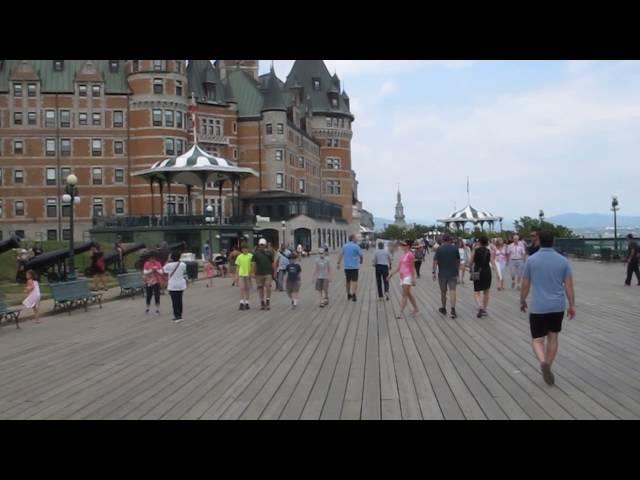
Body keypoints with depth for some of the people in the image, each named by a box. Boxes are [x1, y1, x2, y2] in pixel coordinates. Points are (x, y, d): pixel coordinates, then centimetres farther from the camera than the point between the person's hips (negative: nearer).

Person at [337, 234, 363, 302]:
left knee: (348, 281, 15)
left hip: (346, 266, 5)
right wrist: (361, 261, 20)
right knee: (354, 281, -5)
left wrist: (338, 263, -3)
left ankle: (348, 295, 25)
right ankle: (353, 294, -21)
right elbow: (360, 255, 0)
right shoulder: (356, 246, -7)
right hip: (354, 266, -4)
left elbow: (341, 255, -1)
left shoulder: (344, 246, 5)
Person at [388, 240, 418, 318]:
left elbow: (412, 267, -8)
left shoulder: (410, 255, -9)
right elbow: (399, 267, 18)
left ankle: (400, 313, -15)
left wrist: (413, 279, -9)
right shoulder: (403, 255, 13)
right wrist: (392, 273, 10)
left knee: (404, 295, -11)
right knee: (408, 294, 16)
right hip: (402, 276, 9)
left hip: (408, 276, -9)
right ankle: (415, 308, 29)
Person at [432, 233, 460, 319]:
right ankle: (453, 309, -20)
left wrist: (434, 272, -7)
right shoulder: (455, 248, 2)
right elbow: (458, 261, 10)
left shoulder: (439, 249, -5)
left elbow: (435, 261, -10)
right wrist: (457, 270, 22)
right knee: (452, 290, -5)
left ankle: (444, 309, 27)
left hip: (442, 273, 0)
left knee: (443, 292, 12)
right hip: (453, 273, 1)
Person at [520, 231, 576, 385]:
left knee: (537, 340, 5)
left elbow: (525, 285, 1)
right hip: (557, 306, 2)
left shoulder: (531, 260, -5)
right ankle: (547, 368, 22)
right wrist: (572, 305, 8)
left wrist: (522, 301, 15)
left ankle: (543, 362, -23)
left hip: (538, 307, -2)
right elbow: (569, 286, -1)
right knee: (553, 337, 18)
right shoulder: (563, 261, -2)